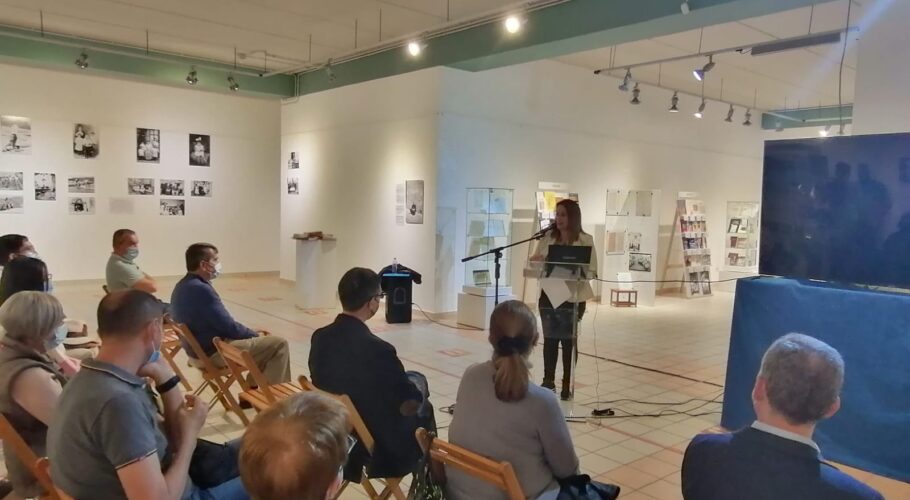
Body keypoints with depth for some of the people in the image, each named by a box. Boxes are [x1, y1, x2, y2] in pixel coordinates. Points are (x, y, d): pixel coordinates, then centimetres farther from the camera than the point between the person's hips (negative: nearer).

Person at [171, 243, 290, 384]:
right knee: (279, 344, -8)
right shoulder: (201, 289, -26)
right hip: (214, 351, -10)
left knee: (266, 340, 23)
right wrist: (256, 335, -4)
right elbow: (228, 326, -21)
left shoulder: (183, 286, 7)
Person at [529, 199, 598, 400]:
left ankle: (567, 385, 14)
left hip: (572, 297, -3)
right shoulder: (547, 237, 5)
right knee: (550, 338, 10)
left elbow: (591, 271, -7)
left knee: (568, 340, 4)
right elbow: (534, 260, 9)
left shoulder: (585, 240, -5)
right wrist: (537, 261, -14)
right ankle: (548, 381, 21)